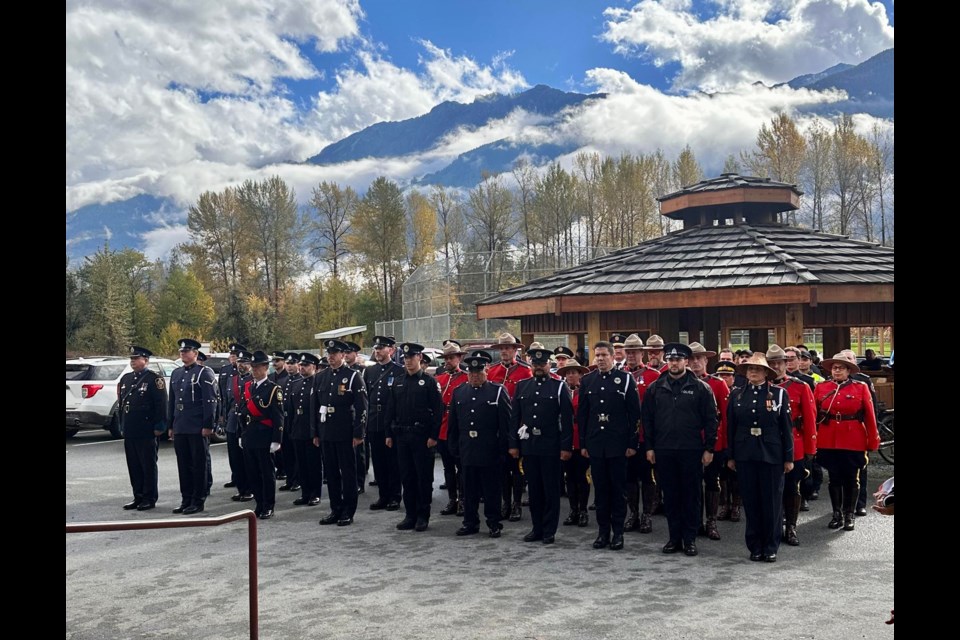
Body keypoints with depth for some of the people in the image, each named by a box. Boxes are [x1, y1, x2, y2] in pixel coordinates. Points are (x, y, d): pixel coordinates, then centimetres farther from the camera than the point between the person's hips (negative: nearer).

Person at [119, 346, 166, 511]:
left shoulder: (154, 379, -8)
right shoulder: (126, 378, 14)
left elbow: (161, 405, -12)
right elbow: (120, 402, 19)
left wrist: (158, 427, -15)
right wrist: (122, 424, 16)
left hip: (146, 432, -7)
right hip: (129, 432, 7)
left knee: (148, 466, 1)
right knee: (133, 466, 12)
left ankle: (149, 499, 9)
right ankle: (138, 497, 21)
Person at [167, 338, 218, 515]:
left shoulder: (204, 373, -6)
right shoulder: (176, 373, 14)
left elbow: (210, 401, -11)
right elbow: (171, 400, 18)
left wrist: (208, 426, -15)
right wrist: (170, 426, 14)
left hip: (198, 429, -6)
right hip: (180, 428, 6)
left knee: (198, 465, 2)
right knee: (183, 465, 11)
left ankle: (198, 501, 9)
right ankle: (186, 500, 20)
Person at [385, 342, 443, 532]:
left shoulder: (429, 382, -4)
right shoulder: (398, 383, 11)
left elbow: (438, 410, -7)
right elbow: (390, 410, 13)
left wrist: (433, 436, -12)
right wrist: (389, 434, 7)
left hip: (422, 437, -5)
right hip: (402, 436, 5)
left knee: (424, 477, 2)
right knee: (406, 477, 9)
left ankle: (423, 516, 11)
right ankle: (410, 515, 18)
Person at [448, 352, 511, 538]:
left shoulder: (498, 391, -3)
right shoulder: (458, 392, 9)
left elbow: (506, 423, -4)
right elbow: (452, 423, 13)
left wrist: (503, 448, -7)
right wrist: (454, 448, 9)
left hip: (490, 451, -3)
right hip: (466, 451, 4)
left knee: (491, 489, 5)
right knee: (469, 489, 11)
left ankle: (494, 523, 16)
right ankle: (470, 522, 22)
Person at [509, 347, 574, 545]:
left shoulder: (559, 387, -1)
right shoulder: (522, 386, 9)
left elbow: (567, 419, -4)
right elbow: (515, 417, 9)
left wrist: (566, 447, -9)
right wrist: (513, 444, 5)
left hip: (551, 447, -3)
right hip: (528, 446, 3)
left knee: (551, 489, 3)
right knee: (534, 489, 10)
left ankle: (549, 531, 12)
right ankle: (537, 528, 21)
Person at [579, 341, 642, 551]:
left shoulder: (626, 379, -2)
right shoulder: (586, 381, 7)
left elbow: (634, 414, -2)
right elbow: (582, 414, 10)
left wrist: (633, 443, -6)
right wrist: (582, 444, 6)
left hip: (618, 444, -3)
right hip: (595, 444, 3)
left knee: (618, 488, 4)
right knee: (600, 488, 8)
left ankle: (618, 532, 13)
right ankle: (603, 531, 17)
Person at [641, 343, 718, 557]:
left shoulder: (700, 388, -1)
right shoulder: (655, 388, 5)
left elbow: (711, 420, 0)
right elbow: (646, 419, 8)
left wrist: (709, 448, -5)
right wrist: (649, 447, 3)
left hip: (691, 451, -2)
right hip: (664, 451, 2)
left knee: (691, 495, 5)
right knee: (670, 495, 8)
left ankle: (690, 539, 16)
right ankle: (675, 537, 19)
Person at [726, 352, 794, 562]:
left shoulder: (779, 393, 0)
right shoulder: (737, 395, 6)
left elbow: (787, 428, 0)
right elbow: (731, 427, 8)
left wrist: (788, 457, -1)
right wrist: (731, 456, 6)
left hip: (772, 456, -2)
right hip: (745, 456, 2)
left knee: (772, 503, 4)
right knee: (751, 503, 7)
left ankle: (771, 548, 16)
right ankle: (755, 547, 18)